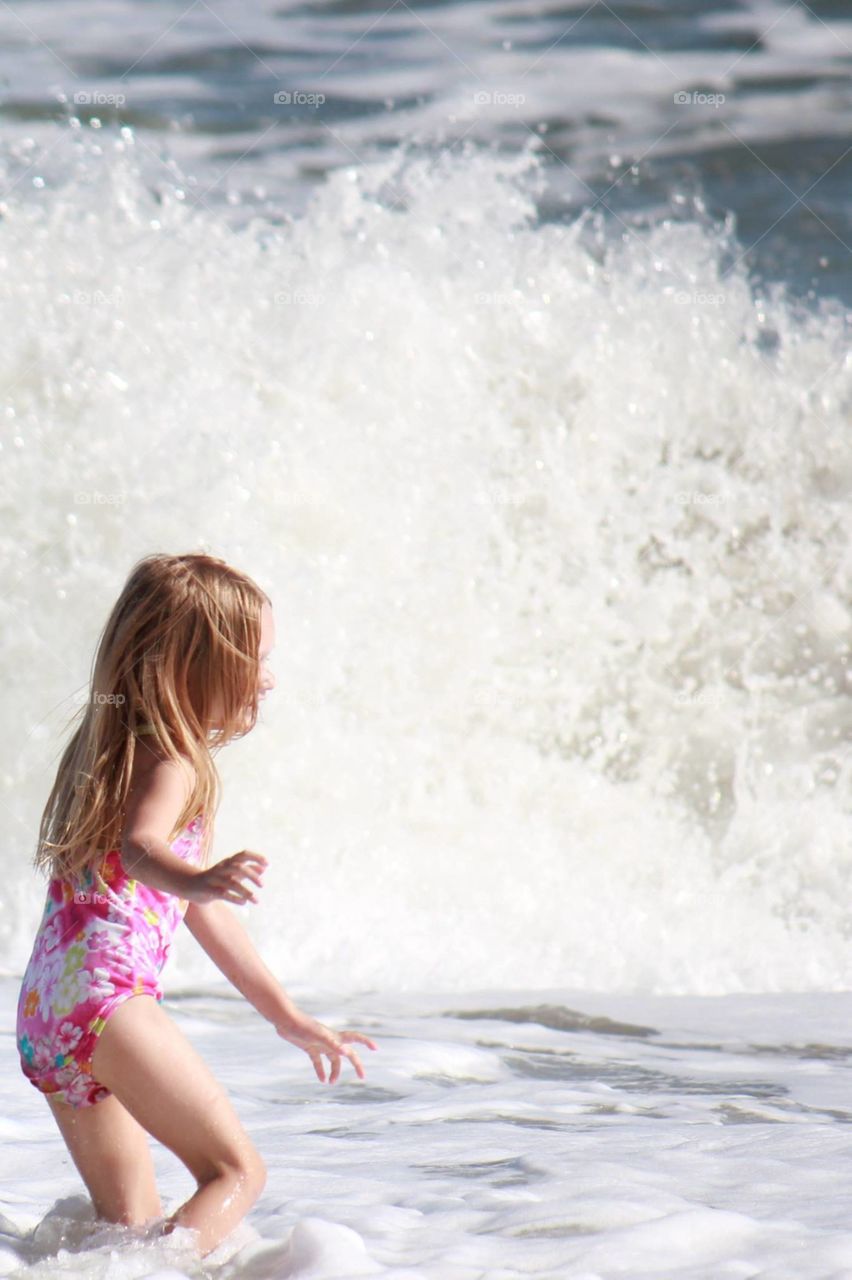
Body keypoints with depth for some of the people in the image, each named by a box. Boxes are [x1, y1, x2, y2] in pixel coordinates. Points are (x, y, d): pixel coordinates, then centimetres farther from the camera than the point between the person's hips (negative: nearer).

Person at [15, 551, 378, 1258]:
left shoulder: (116, 747, 25)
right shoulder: (171, 762, -5)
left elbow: (202, 911, 31)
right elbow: (140, 847, -29)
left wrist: (290, 1017, 34)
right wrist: (202, 879, -51)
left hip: (42, 1015, 9)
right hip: (107, 995, -9)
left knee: (132, 1221, 16)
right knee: (238, 1171, -7)